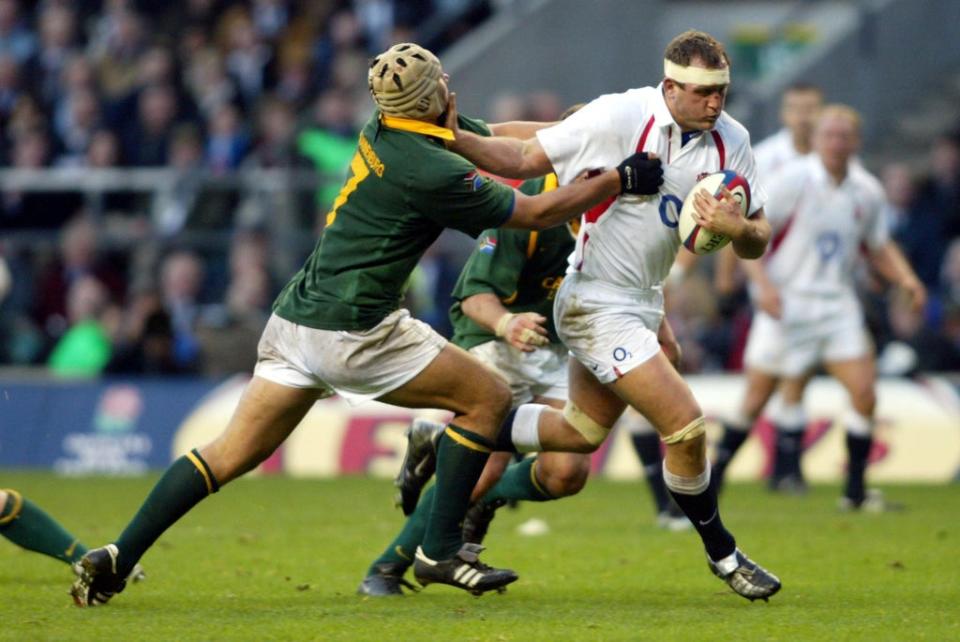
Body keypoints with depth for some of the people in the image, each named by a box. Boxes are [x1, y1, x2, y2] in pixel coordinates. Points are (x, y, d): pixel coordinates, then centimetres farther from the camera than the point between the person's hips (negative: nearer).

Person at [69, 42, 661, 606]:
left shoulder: (386, 127, 8)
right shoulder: (434, 172, -16)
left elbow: (497, 139, 22)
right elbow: (534, 213, -5)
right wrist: (619, 180, 4)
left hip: (296, 321, 8)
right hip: (350, 334, -8)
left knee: (231, 454, 8)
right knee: (489, 398, 5)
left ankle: (117, 558, 1)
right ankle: (441, 550, 6)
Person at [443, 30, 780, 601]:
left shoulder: (731, 141, -3)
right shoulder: (620, 118, -20)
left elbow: (757, 242, 0)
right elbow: (526, 158, -13)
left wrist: (738, 228, -22)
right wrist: (455, 139, -26)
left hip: (643, 303, 8)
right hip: (598, 304, -8)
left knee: (581, 432, 19)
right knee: (686, 425, -12)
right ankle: (723, 554, 7)